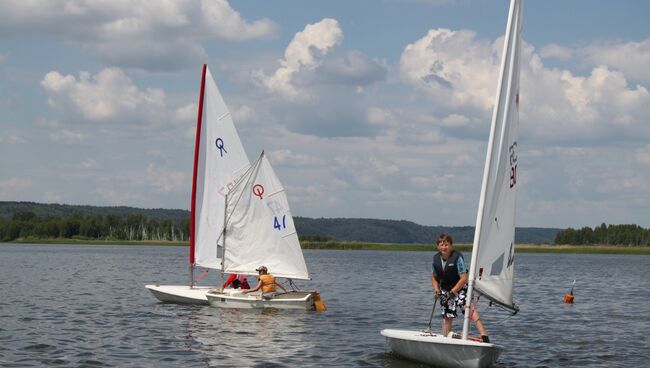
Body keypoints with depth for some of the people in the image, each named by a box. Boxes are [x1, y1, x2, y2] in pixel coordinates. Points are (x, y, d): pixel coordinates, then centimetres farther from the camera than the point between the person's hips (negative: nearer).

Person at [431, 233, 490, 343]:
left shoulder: (457, 257, -17)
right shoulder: (436, 258, -2)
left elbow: (464, 278, -18)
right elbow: (434, 277, 14)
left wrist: (452, 292, -19)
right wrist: (437, 290, -2)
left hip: (460, 288, -5)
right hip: (445, 290, 5)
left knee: (469, 308, -24)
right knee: (447, 316, 5)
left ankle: (484, 335, -33)